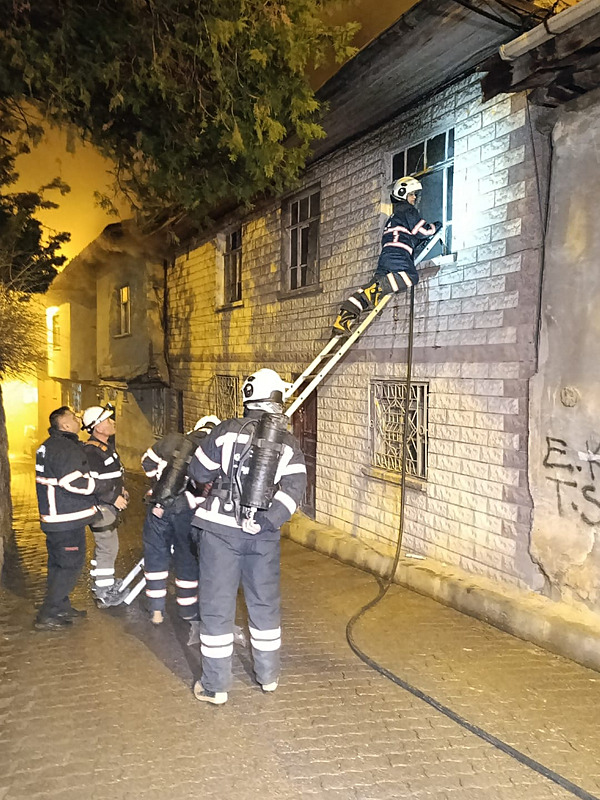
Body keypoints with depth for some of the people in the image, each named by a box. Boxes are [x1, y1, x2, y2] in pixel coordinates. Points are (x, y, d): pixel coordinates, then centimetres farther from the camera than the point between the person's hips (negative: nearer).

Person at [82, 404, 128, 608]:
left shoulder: (106, 445, 12)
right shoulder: (91, 450, -21)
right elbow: (91, 483, -27)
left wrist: (119, 488, 15)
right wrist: (114, 497, -23)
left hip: (109, 505, 10)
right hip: (101, 507, -10)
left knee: (104, 545, 22)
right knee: (108, 548, -5)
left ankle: (100, 581, 37)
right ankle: (104, 594, 5)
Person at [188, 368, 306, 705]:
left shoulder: (228, 431, -5)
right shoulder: (289, 444, 1)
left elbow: (198, 472, 2)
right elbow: (294, 487, -12)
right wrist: (266, 521, -13)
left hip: (221, 529, -2)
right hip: (262, 535, 2)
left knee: (218, 605, 7)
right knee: (265, 603, 18)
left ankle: (215, 686, 16)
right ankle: (269, 675, 31)